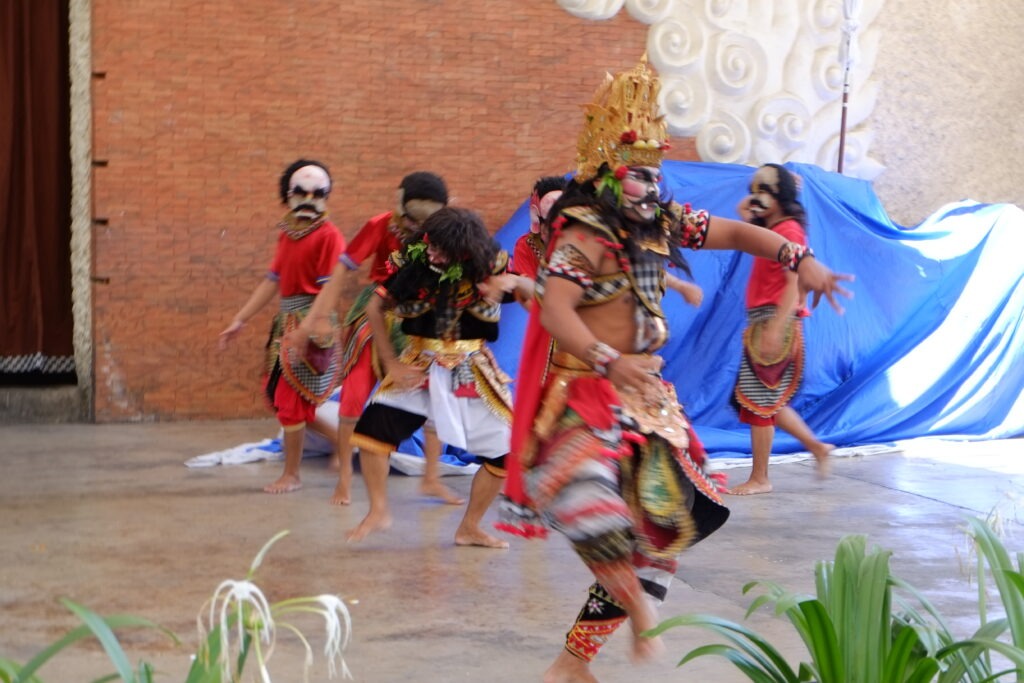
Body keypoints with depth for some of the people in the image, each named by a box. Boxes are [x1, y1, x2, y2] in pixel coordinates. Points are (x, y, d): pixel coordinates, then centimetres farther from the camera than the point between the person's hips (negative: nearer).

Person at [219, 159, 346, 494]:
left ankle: (291, 475, 13)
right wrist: (239, 321, 12)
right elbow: (272, 280, 14)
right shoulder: (287, 233, 12)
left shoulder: (328, 235, -11)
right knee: (276, 392, 13)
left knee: (290, 398, -2)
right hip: (287, 320, 8)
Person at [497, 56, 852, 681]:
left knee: (661, 524, 8)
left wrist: (799, 259, -2)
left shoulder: (662, 223, 6)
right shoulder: (583, 236, -15)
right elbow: (555, 310, -30)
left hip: (645, 398, 8)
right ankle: (636, 602, -18)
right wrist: (608, 361, -44)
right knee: (580, 484, -39)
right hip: (584, 395, -8)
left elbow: (735, 232, 13)